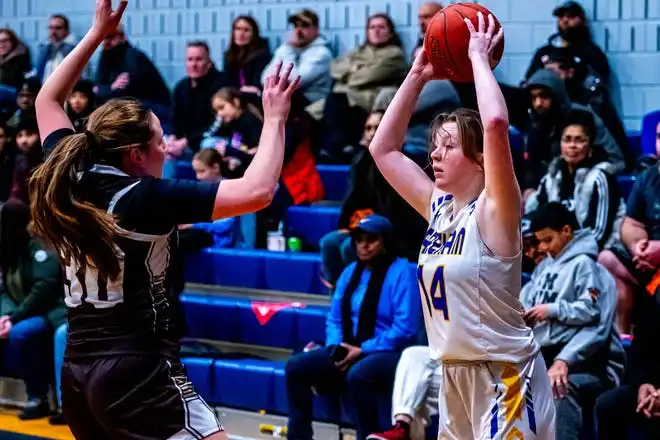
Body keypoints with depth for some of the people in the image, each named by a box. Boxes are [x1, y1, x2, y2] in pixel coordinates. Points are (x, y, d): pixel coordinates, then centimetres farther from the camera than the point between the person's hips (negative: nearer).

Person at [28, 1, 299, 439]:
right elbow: (257, 191, -21)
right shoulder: (148, 198, -15)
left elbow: (48, 101, 22)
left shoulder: (69, 181, 4)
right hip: (138, 371, -8)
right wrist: (275, 118, -9)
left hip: (79, 370, 8)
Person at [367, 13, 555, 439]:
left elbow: (497, 124, -27)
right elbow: (383, 148, 14)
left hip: (504, 377, -8)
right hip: (454, 375, 8)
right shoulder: (438, 207, 8)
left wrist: (479, 57, -15)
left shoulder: (494, 211, -12)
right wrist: (418, 75, 8)